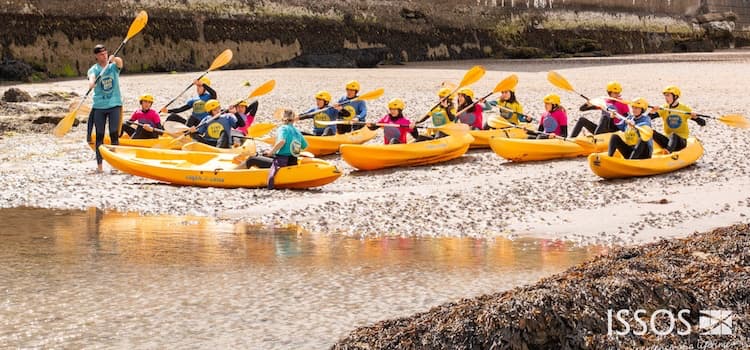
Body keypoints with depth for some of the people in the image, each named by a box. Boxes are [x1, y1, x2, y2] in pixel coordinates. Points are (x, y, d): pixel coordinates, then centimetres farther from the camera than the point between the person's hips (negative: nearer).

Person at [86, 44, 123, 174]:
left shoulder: (113, 66, 3)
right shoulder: (94, 69, 2)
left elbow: (120, 62, -20)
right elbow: (91, 78, -20)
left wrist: (114, 59, -44)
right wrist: (91, 83, -45)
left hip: (114, 104, 0)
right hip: (99, 106, 0)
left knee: (114, 134, -3)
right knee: (99, 136, 2)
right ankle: (99, 165, 6)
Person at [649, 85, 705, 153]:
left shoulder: (684, 109, -1)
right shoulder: (663, 109, 6)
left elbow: (703, 123, -4)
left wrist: (695, 117, -24)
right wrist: (652, 112, -22)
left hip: (681, 142, -3)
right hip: (668, 139, 3)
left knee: (673, 135, -37)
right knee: (653, 133, -22)